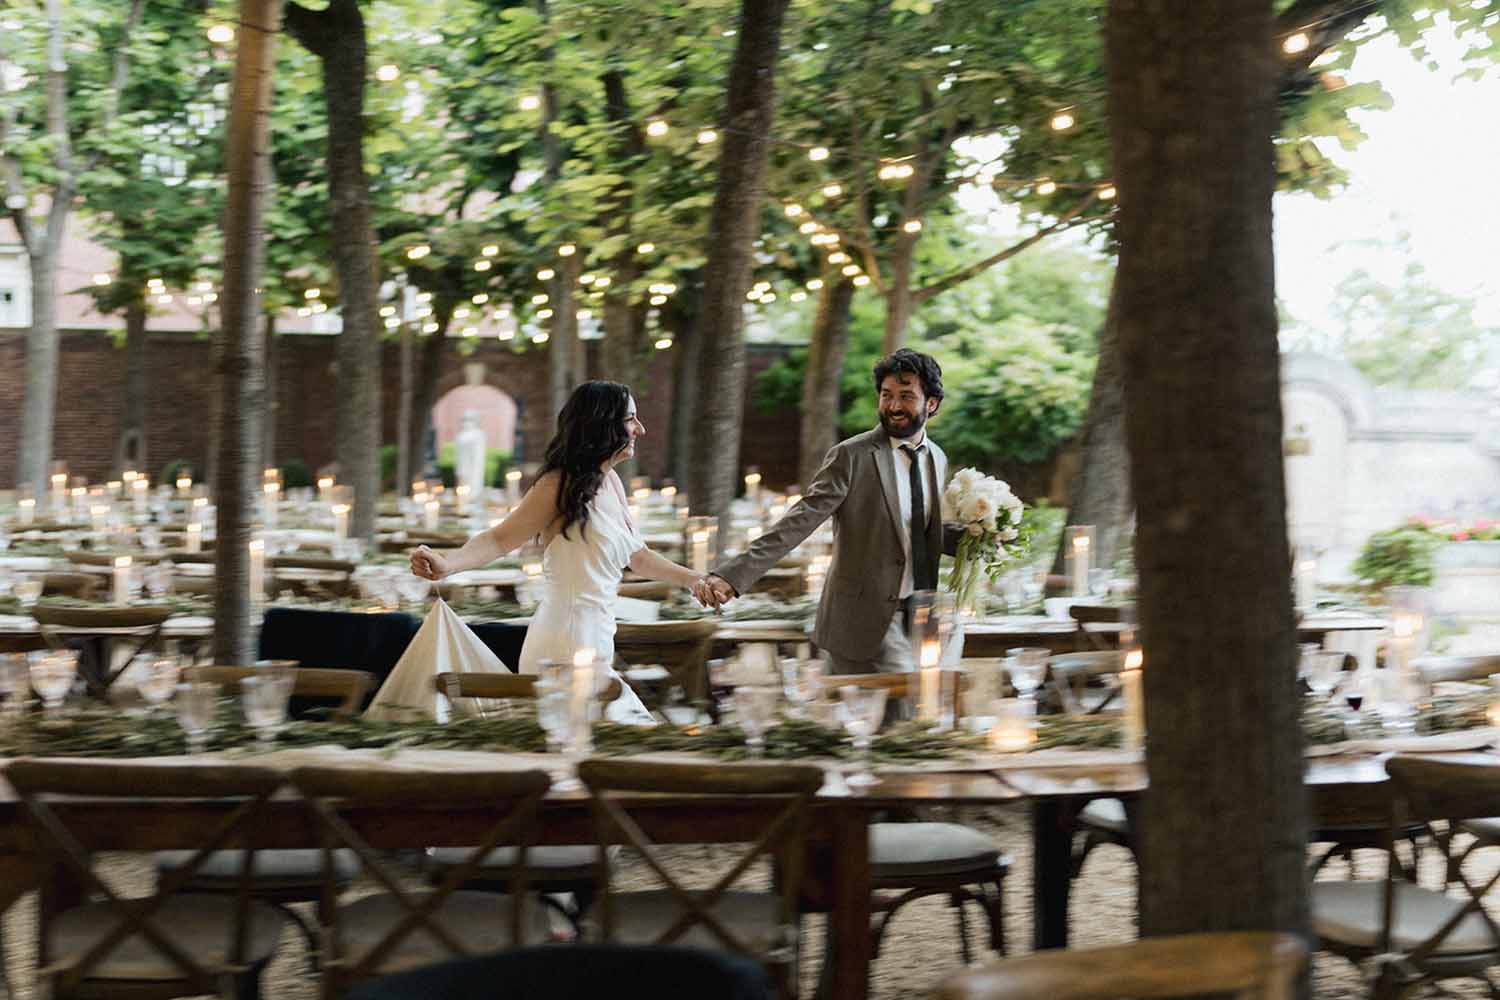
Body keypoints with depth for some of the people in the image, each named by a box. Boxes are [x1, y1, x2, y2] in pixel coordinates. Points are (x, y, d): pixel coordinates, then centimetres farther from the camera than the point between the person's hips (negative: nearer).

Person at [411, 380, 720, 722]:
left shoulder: (611, 482, 14)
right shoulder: (560, 486, -10)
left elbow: (637, 555, 27)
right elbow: (499, 538, -11)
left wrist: (691, 578, 31)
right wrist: (447, 563, -28)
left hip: (593, 644, 9)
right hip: (567, 646, -9)